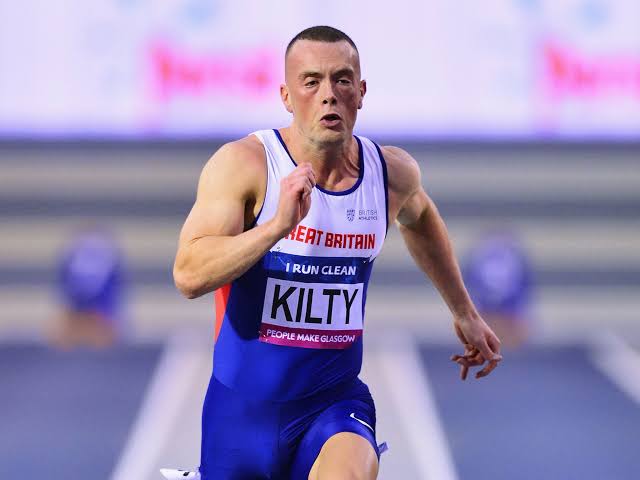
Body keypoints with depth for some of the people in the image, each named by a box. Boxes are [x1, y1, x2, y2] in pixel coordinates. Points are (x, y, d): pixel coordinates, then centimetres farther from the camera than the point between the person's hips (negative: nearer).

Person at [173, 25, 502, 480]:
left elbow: (420, 219, 24)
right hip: (243, 406, -1)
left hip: (335, 403, 1)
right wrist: (279, 225, -35)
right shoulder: (243, 164, -14)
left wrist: (465, 314, 30)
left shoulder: (393, 173, -1)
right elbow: (189, 276, -24)